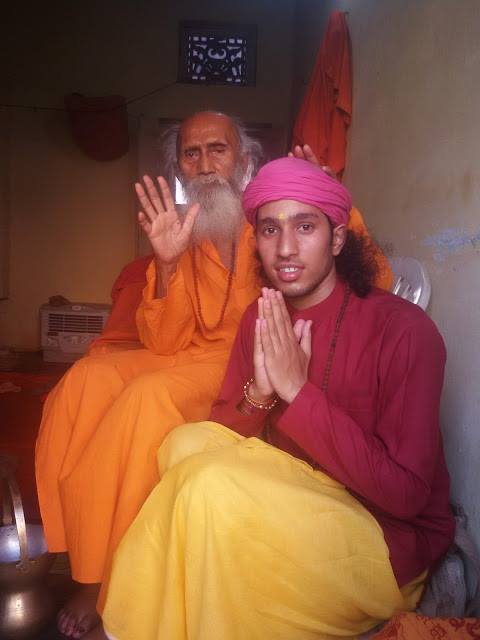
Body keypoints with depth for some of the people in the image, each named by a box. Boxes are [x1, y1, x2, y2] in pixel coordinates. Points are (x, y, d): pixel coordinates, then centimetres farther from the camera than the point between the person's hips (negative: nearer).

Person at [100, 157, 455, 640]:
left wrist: (297, 392, -25)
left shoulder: (403, 328, -18)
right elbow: (222, 438, 3)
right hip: (289, 503, 6)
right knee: (187, 442, -14)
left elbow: (406, 493, -21)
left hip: (391, 540, -5)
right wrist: (259, 393, -19)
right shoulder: (259, 319, 0)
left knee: (211, 484, -25)